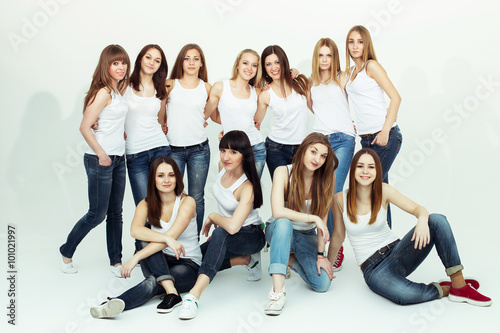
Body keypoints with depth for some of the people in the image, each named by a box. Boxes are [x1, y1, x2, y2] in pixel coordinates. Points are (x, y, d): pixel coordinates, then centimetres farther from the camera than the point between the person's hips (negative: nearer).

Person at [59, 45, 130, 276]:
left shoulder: (119, 90, 11)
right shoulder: (103, 92, -15)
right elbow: (85, 127, -18)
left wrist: (123, 136, 7)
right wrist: (102, 155, -16)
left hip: (118, 159, 8)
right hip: (100, 160, -8)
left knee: (115, 213, 11)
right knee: (97, 214, 1)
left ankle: (116, 262, 21)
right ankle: (66, 252, 23)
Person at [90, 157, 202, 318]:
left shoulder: (187, 202, -11)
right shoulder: (146, 205, 0)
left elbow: (171, 236, -24)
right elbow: (134, 230, -22)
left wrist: (135, 258, -31)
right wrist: (167, 238, -38)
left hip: (188, 265, -3)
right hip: (161, 263, 4)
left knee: (152, 283, -33)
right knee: (145, 239, -28)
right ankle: (171, 291, -39)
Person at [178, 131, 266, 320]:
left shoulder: (247, 188, -31)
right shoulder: (223, 166, -9)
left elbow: (232, 227, -43)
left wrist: (212, 217, -23)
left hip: (252, 236, -9)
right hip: (225, 238, 9)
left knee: (221, 234, -40)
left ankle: (194, 295, -48)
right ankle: (246, 260, 3)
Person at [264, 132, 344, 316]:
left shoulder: (326, 178, -9)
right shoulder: (283, 172, -17)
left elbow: (322, 218, -10)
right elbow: (278, 212, -28)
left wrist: (321, 255, -13)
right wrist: (313, 218, -28)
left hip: (308, 236, 3)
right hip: (280, 232, -2)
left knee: (323, 284, -17)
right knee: (283, 223, -40)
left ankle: (291, 259, 12)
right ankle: (278, 291, -39)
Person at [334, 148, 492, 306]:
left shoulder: (383, 191, -4)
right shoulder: (340, 199, -7)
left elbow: (417, 208, -8)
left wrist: (422, 220, -30)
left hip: (397, 251, 3)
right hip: (373, 268, -3)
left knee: (437, 220, -21)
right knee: (403, 295, -38)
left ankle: (459, 285, -17)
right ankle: (446, 289, -6)